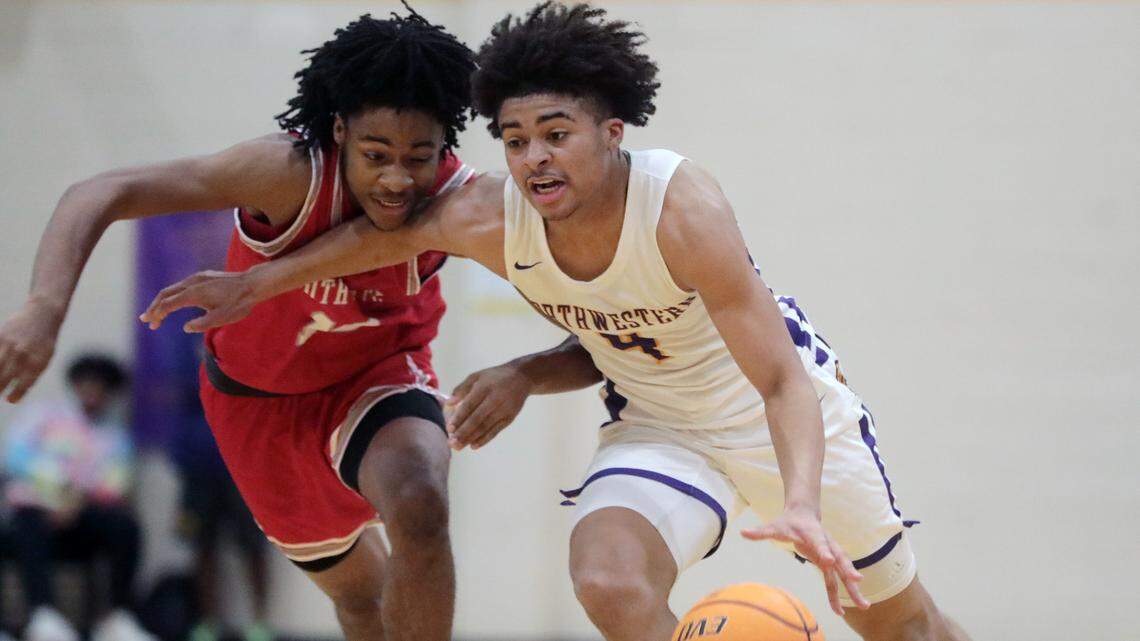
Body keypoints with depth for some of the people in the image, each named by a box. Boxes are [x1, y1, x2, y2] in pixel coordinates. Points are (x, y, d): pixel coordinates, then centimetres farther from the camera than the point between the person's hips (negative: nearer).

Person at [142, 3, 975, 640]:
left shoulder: (681, 210, -34)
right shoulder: (492, 221, -21)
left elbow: (781, 382, -35)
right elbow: (392, 230, 3)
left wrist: (800, 506, -51)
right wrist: (257, 284, 10)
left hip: (782, 414, -3)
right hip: (658, 428, 3)